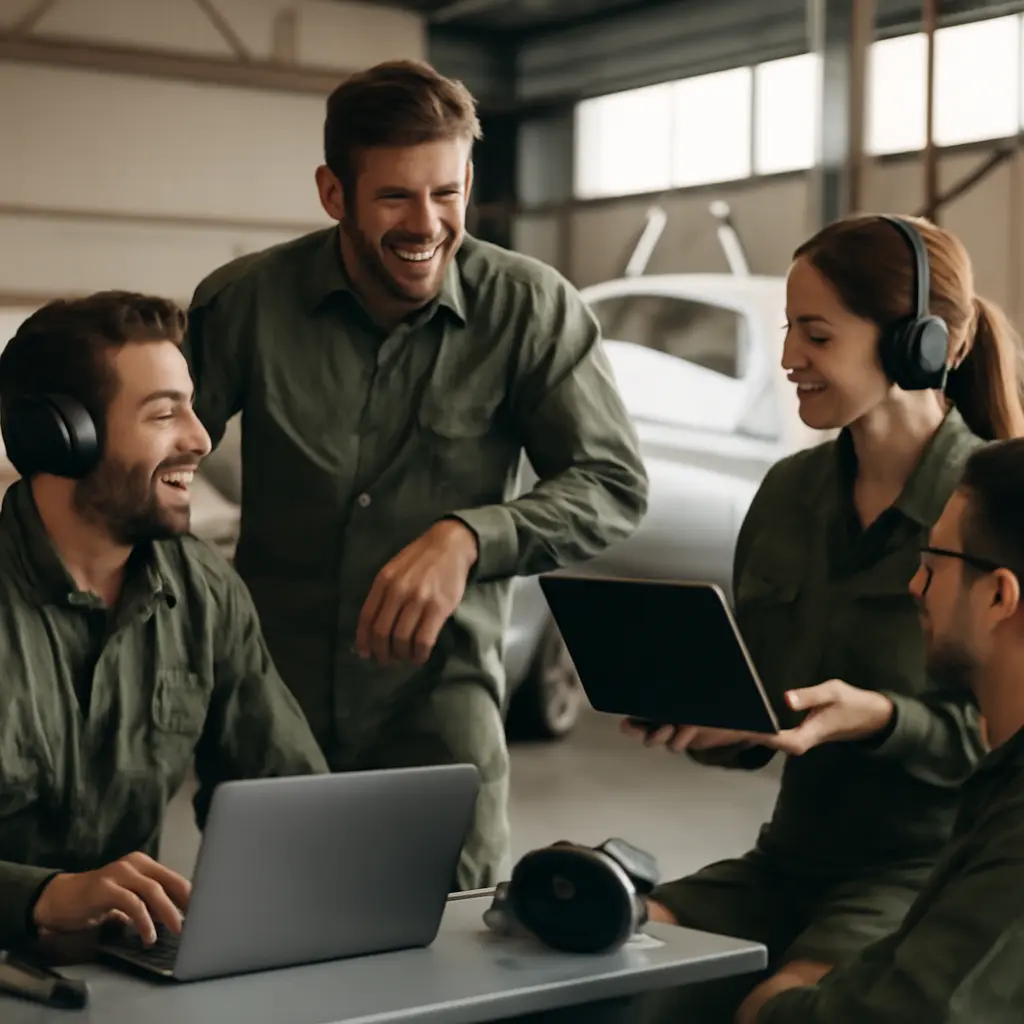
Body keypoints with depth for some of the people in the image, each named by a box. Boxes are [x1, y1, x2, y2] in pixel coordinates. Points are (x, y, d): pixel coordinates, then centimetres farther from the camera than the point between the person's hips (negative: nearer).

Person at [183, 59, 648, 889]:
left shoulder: (532, 308, -6)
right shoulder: (244, 302, -5)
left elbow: (615, 485, -7)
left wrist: (468, 537, -22)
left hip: (438, 695, -1)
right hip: (267, 700, 1)